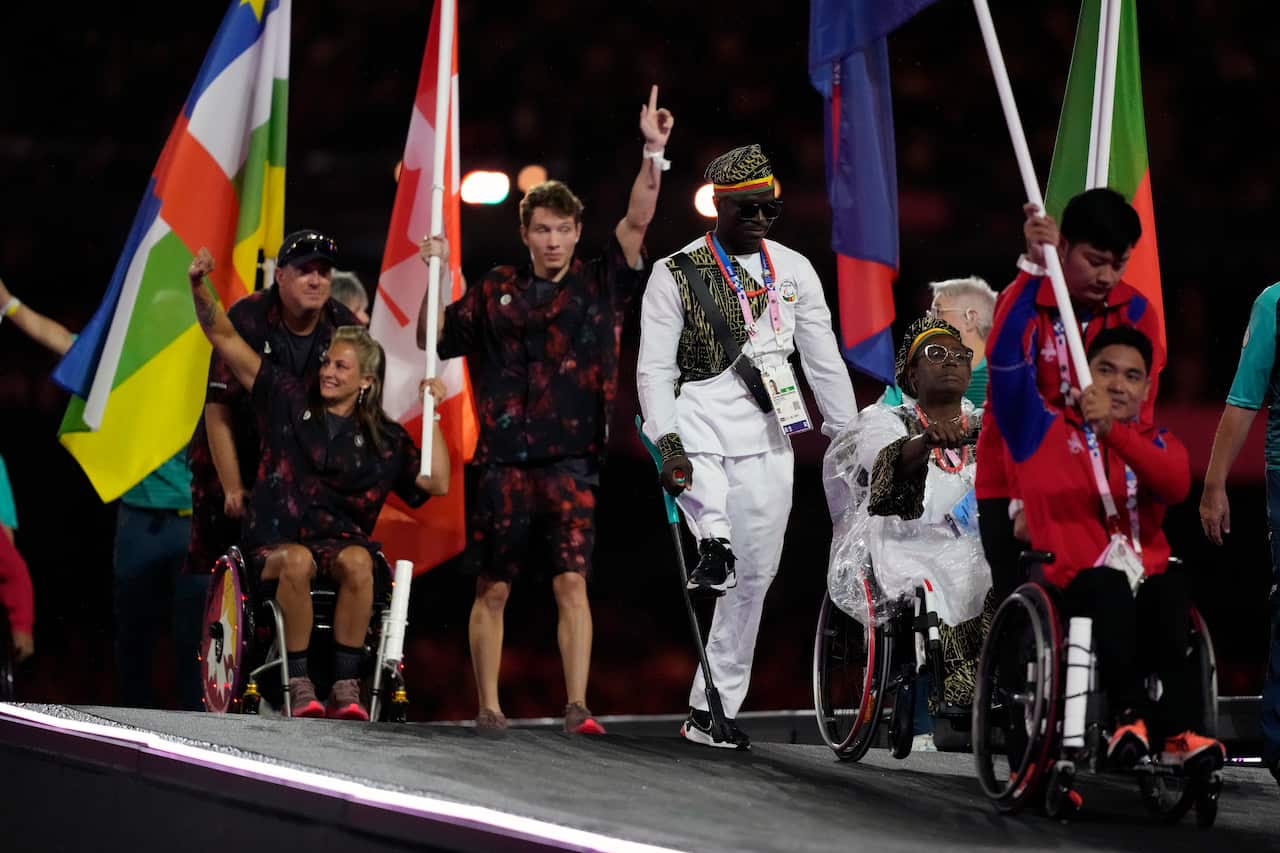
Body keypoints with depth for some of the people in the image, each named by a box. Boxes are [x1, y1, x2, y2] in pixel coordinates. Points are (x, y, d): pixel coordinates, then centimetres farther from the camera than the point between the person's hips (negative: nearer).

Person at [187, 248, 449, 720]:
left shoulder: (384, 439, 9)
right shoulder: (289, 400, 7)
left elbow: (437, 483, 3)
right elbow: (225, 338, 4)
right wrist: (199, 288, -11)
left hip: (341, 540, 1)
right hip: (275, 543, -1)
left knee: (356, 560, -35)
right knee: (297, 561, -37)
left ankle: (345, 686, -31)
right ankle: (298, 684, -29)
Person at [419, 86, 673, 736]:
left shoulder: (600, 285, 8)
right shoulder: (496, 292, 10)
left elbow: (636, 221, -3)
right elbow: (432, 339, 16)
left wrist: (653, 153, -13)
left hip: (572, 457, -1)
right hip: (503, 460, 1)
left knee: (572, 582, -10)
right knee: (492, 589, 4)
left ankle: (577, 708, -11)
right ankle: (488, 707, 13)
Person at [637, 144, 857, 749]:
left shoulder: (793, 270, 9)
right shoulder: (676, 273, 0)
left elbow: (824, 359, 13)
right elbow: (654, 368, -3)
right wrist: (667, 443, -17)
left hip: (767, 444, 2)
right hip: (698, 431, -2)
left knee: (754, 576, 2)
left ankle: (712, 710, 7)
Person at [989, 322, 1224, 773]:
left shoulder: (1159, 444, 20)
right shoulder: (1043, 429, 16)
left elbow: (1177, 486, -7)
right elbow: (1003, 354, 2)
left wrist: (1113, 430, -21)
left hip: (1147, 583, 2)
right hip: (1075, 587, -2)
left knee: (1173, 589, -34)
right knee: (1110, 585, -37)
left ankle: (1177, 728, -42)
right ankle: (1130, 711, -43)